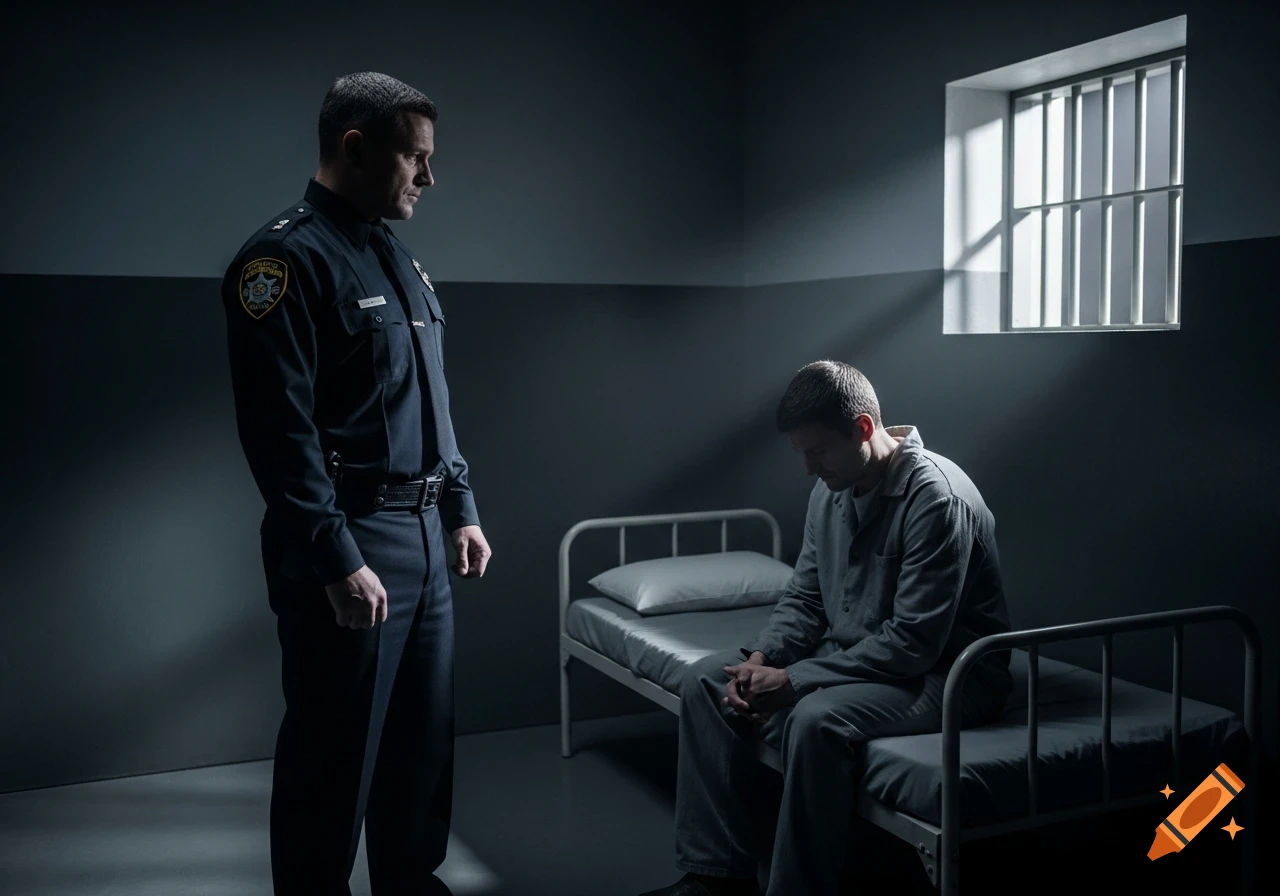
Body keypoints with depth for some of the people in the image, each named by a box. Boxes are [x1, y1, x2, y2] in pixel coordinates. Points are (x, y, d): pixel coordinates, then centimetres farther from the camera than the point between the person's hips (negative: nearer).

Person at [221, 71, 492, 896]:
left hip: (424, 536, 8)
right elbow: (278, 429, -19)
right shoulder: (287, 258, -12)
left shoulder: (400, 257, 16)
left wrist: (460, 509, 17)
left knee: (424, 734, 16)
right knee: (337, 751, 3)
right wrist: (337, 561, -20)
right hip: (349, 544, -8)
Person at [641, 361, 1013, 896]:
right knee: (706, 680, -2)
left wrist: (794, 682, -26)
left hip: (944, 674, -9)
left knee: (817, 718, -36)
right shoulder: (831, 491, 3)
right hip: (851, 659, 9)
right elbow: (804, 597, 10)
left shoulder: (935, 498, -23)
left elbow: (914, 643, -27)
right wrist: (762, 659, -10)